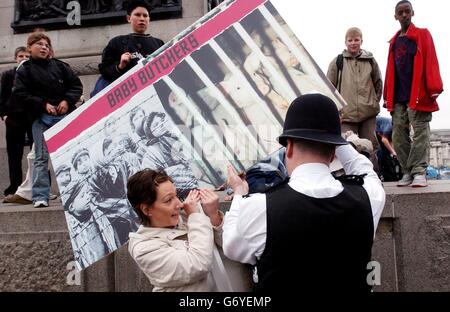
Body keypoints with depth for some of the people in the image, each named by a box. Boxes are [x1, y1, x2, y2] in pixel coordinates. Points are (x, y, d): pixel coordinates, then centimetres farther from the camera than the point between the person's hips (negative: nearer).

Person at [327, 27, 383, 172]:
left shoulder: (370, 60, 9)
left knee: (370, 146, 6)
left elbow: (378, 83, 18)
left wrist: (375, 101, 9)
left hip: (368, 112, 2)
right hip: (346, 113, -2)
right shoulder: (337, 62, 3)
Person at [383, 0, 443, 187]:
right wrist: (387, 97, 13)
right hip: (398, 97, 5)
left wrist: (433, 88, -14)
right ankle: (408, 172, 8)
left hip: (418, 95, -5)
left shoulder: (422, 35, 7)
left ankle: (419, 172, -5)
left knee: (420, 134, -6)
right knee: (398, 137, 2)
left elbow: (431, 62, -3)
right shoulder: (394, 42, 20)